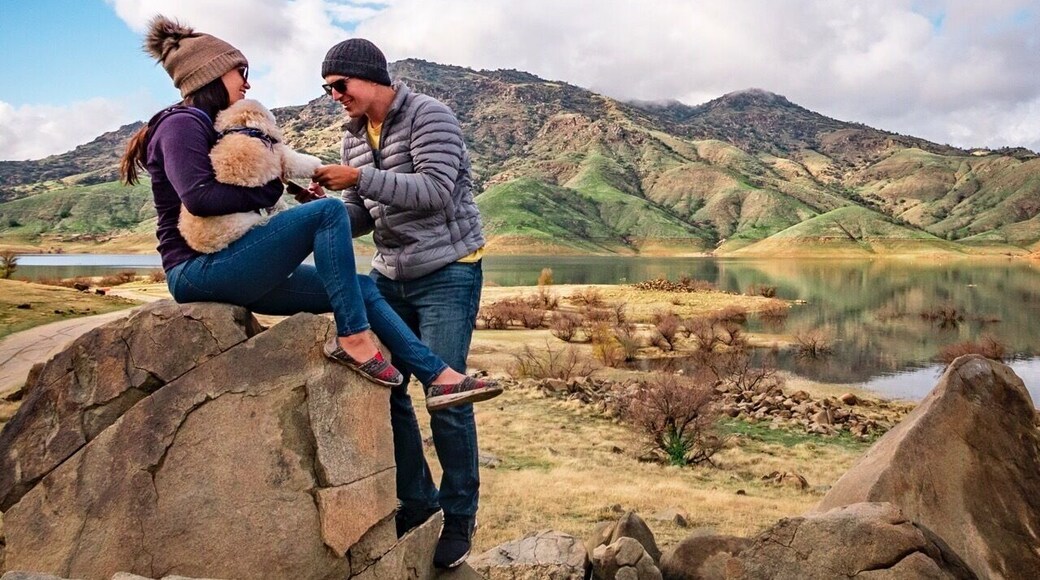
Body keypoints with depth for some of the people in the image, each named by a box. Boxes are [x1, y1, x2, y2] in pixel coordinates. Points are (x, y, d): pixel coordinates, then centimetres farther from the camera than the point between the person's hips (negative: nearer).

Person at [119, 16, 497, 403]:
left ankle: (438, 375, -4)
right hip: (198, 270, -9)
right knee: (328, 212, -21)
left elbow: (239, 197, 18)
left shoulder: (210, 128, 23)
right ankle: (353, 339, -20)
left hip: (224, 270, 9)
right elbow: (198, 196, -22)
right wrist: (267, 190, -9)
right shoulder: (182, 124, -6)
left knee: (361, 287, 0)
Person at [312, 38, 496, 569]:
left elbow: (435, 191, -23)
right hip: (390, 276, 7)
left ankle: (459, 516, 9)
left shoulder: (428, 116, -10)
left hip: (447, 273, -7)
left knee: (445, 397, -8)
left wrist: (360, 177, -26)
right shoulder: (353, 137, 11)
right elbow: (361, 217, 12)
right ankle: (417, 500, 21)